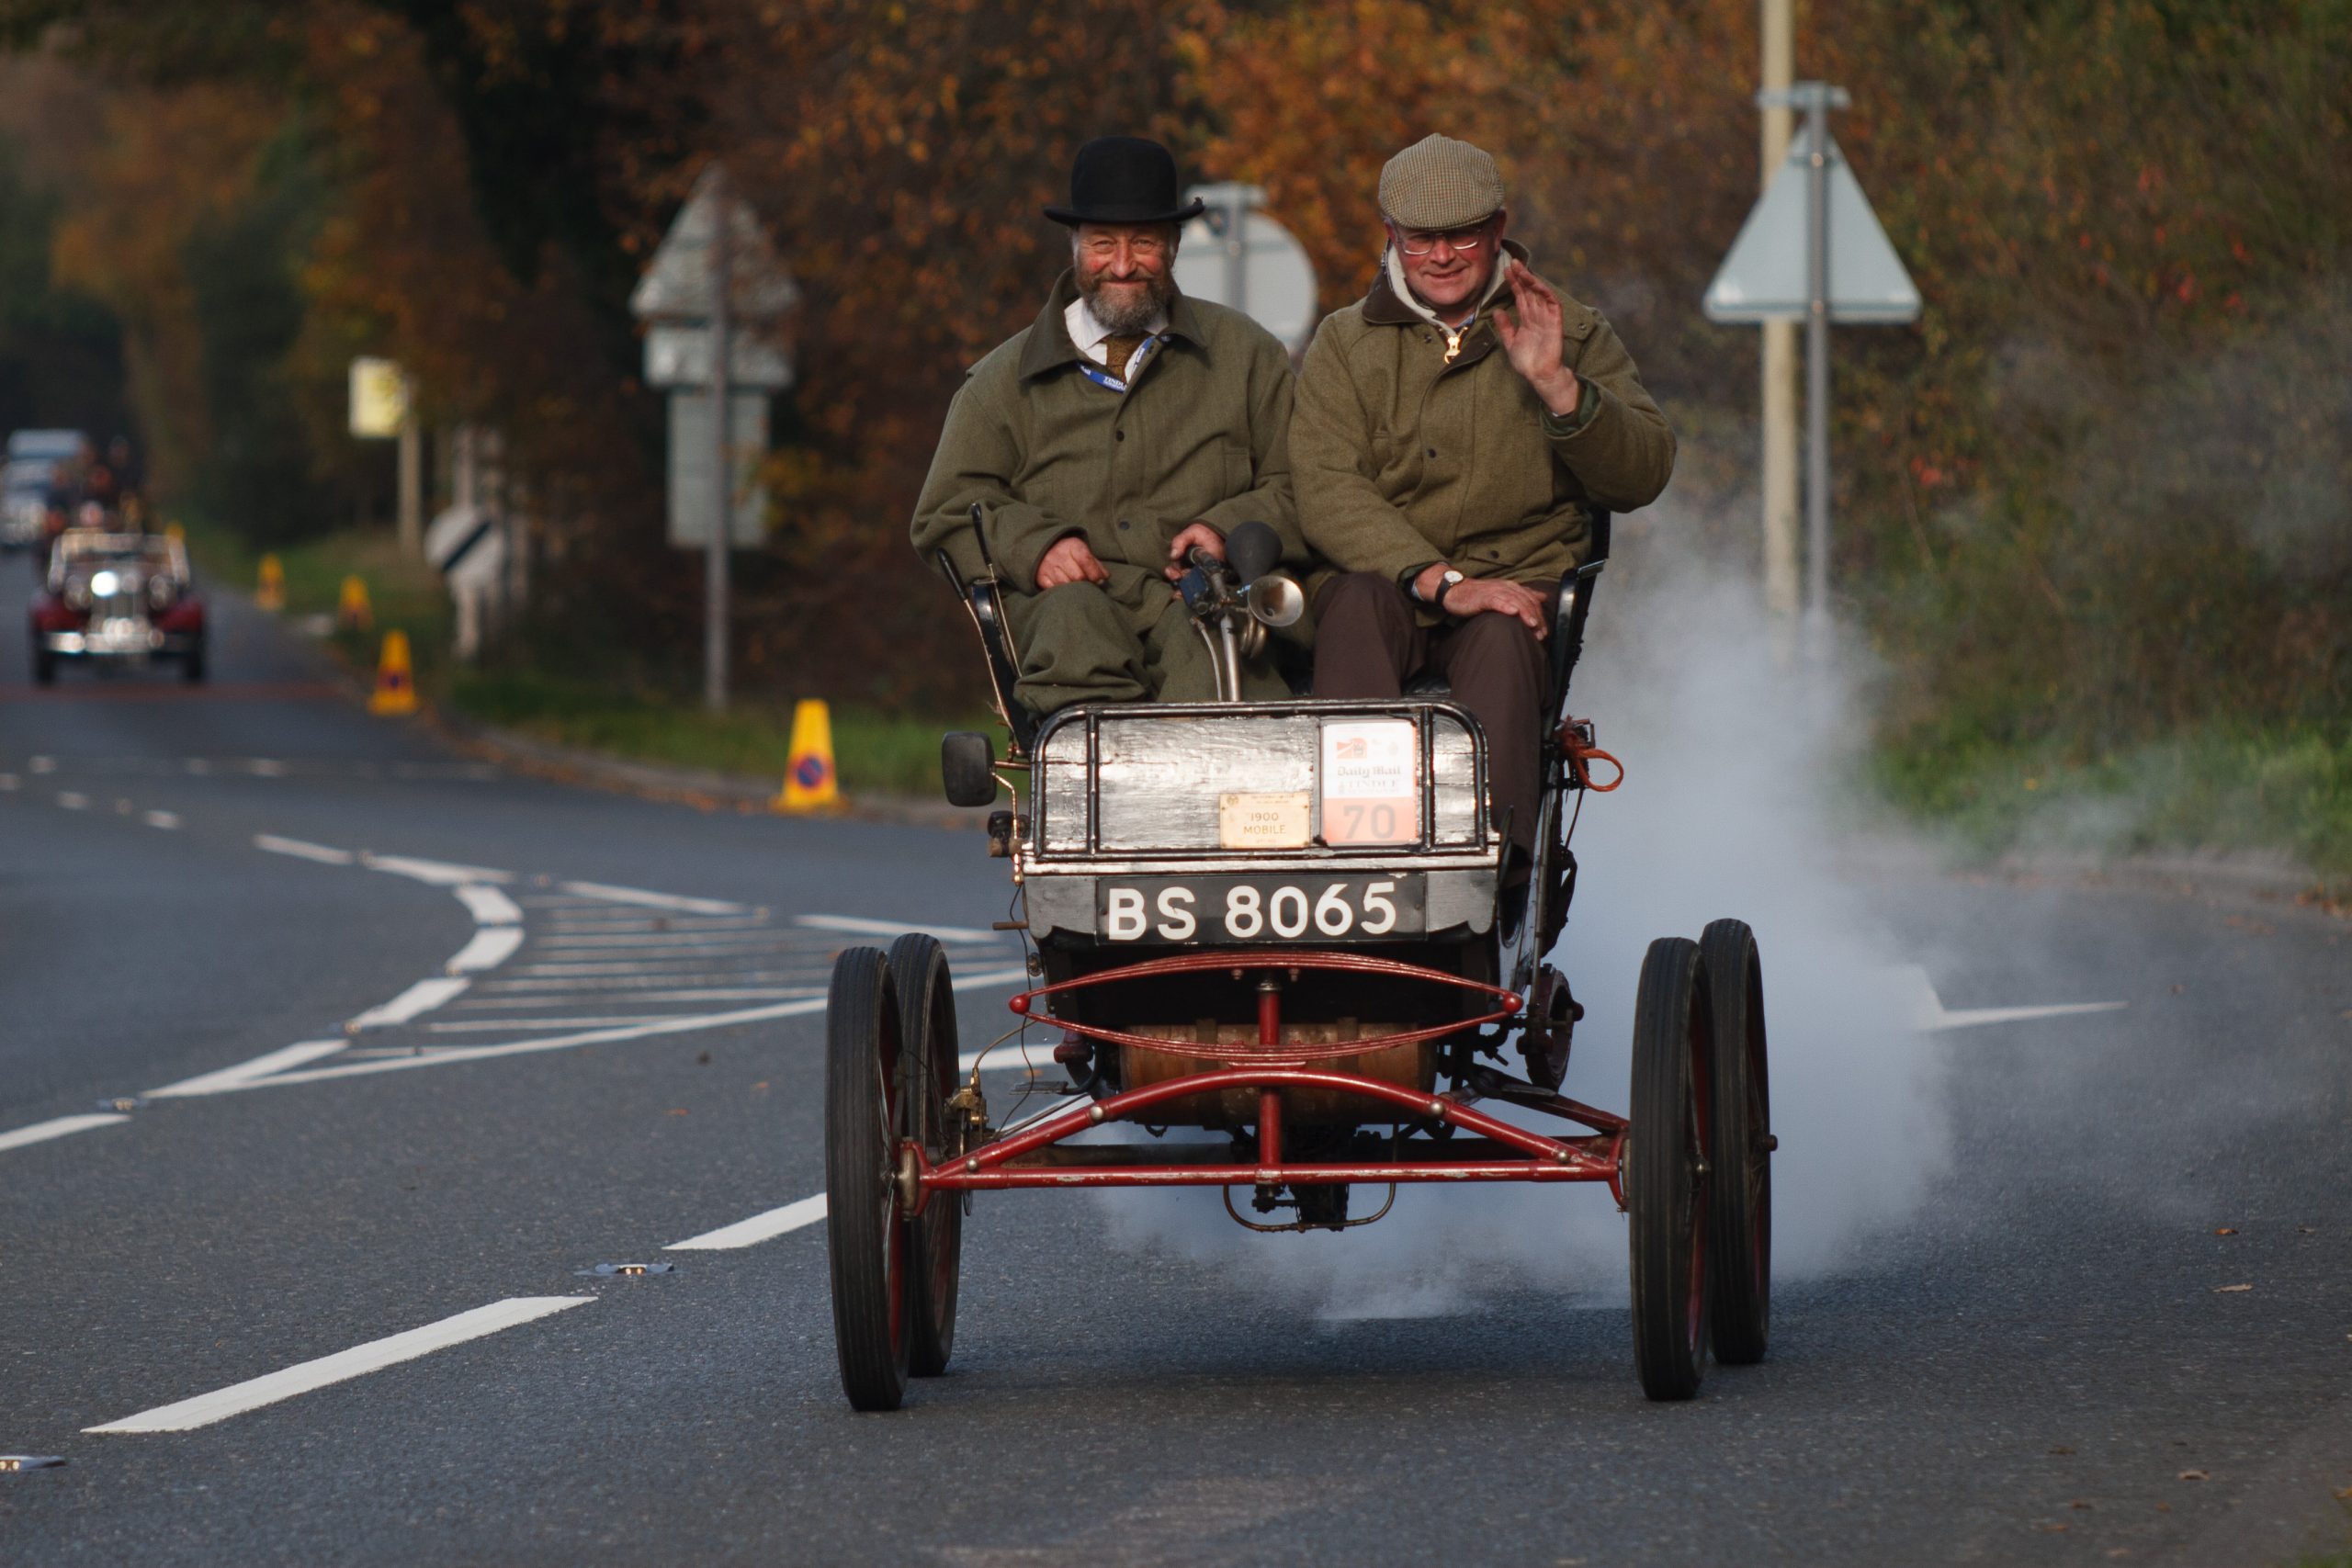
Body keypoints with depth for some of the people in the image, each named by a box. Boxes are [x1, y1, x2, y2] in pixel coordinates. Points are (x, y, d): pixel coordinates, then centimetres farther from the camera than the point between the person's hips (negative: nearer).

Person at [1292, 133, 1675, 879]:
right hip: (1379, 576, 0)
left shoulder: (1572, 335, 12)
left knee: (1503, 636, -35)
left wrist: (1556, 385, -17)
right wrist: (1442, 582, -20)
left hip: (1517, 575, 0)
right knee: (1358, 605, -34)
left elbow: (1641, 476, 0)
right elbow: (1325, 493, -5)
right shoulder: (1346, 343, 11)